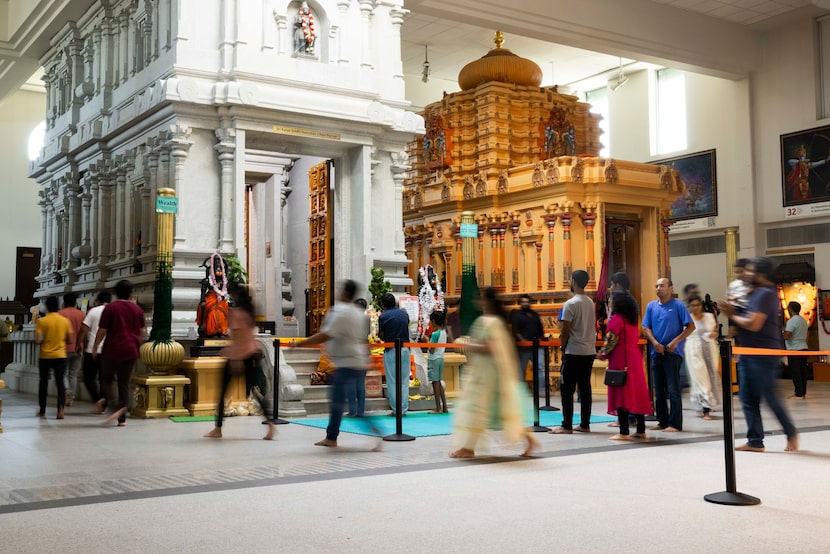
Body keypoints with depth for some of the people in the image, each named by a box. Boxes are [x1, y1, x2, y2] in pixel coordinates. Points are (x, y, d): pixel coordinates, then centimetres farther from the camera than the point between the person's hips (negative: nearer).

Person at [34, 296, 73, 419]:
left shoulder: (42, 321, -8)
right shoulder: (65, 321, -1)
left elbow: (37, 340, -13)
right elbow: (69, 340, 3)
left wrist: (45, 340, 8)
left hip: (45, 356, -1)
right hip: (60, 356, 1)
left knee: (43, 382, 14)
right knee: (60, 381, 3)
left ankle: (42, 411, 23)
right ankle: (61, 407, -17)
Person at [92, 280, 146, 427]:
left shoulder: (110, 308, -7)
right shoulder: (137, 309, 5)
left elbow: (102, 331, -8)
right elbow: (142, 333, 11)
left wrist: (95, 348, 5)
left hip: (113, 350, -3)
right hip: (131, 351, 4)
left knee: (107, 380, 9)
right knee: (124, 383, 9)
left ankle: (115, 406, -15)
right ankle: (122, 418, 8)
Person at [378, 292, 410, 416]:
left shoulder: (383, 316, -8)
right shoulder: (404, 313, 6)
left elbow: (382, 337, -4)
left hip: (391, 350, -4)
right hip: (405, 349, 4)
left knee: (392, 382, 3)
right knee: (404, 381, 9)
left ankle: (396, 410, 3)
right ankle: (404, 409, 10)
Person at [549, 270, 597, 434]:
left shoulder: (571, 304, -13)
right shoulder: (590, 303, 11)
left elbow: (565, 330, -13)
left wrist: (563, 346, 4)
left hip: (574, 352, -8)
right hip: (590, 351, 8)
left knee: (567, 389, -3)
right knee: (585, 388, 10)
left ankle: (567, 426, -3)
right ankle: (585, 424, 12)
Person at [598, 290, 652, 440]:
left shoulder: (616, 318, -12)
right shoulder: (633, 318, 11)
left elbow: (611, 340, -14)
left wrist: (603, 353, 2)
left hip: (620, 361, -8)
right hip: (634, 359, 8)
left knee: (621, 394, -4)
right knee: (637, 393, 11)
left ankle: (624, 432, -4)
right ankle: (641, 430, 15)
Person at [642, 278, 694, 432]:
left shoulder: (678, 306, -4)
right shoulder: (651, 306, 9)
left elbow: (691, 326, -6)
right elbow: (646, 328, 8)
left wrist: (675, 341, -15)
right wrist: (655, 343, -8)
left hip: (673, 353, -5)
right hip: (656, 353, 5)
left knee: (673, 390, -6)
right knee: (659, 390, 10)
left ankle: (675, 424, -1)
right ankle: (662, 421, 19)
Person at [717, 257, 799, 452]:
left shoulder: (765, 294, -16)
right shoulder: (757, 293, 16)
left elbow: (753, 324, -23)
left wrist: (732, 315, -9)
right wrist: (733, 312, 5)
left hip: (763, 355, -10)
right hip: (749, 354, 10)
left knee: (769, 396, -1)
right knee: (748, 398, 7)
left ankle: (791, 433, 17)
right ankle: (755, 442, 10)